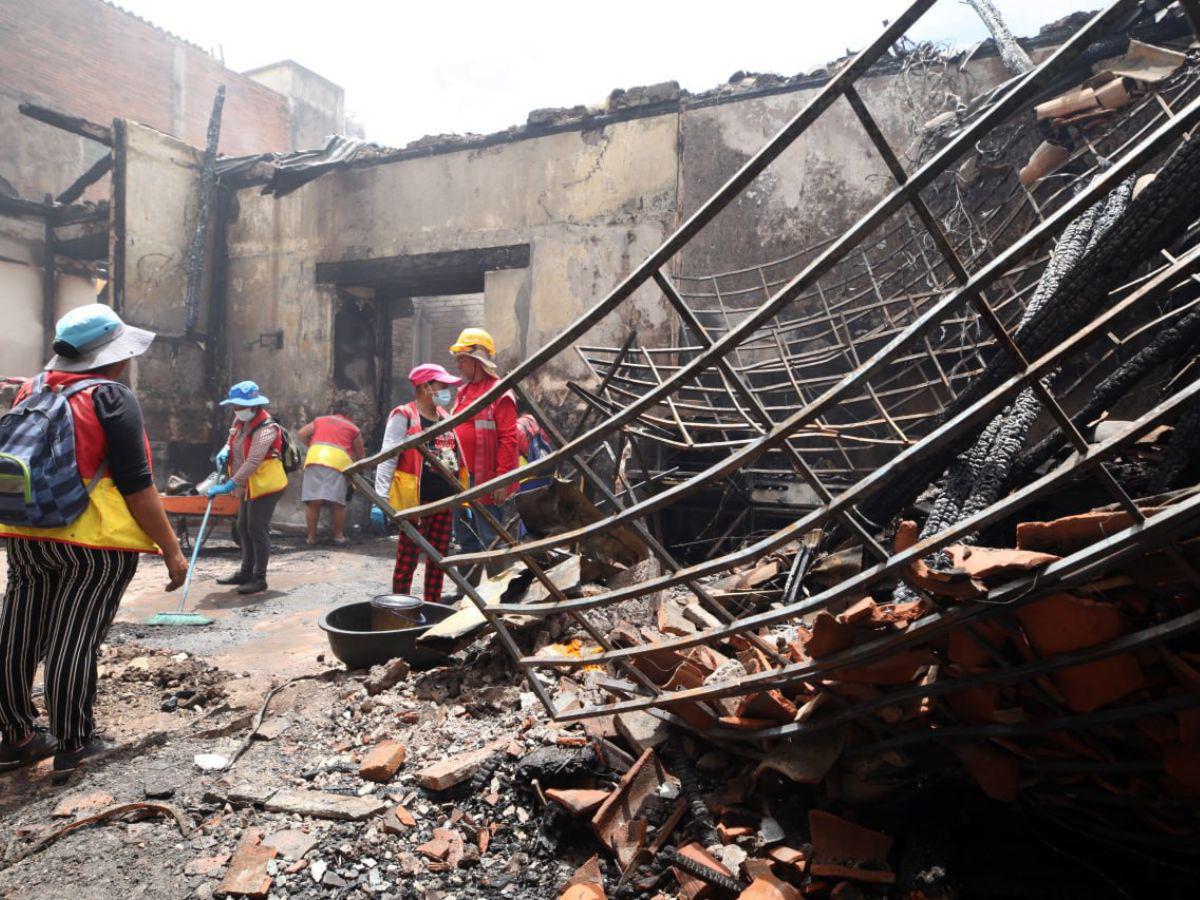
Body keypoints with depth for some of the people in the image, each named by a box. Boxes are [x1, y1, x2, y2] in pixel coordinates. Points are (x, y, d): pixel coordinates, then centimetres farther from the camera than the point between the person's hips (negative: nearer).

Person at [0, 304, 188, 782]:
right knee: (74, 643, 3)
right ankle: (72, 747, 15)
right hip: (95, 542, -7)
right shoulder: (111, 398, -13)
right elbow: (137, 486, -17)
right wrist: (171, 549, -13)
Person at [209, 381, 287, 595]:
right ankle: (246, 572, 30)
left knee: (257, 529, -6)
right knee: (244, 528, 16)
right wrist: (225, 452, 1)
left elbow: (252, 463, -29)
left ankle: (259, 578, 4)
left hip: (265, 486, -10)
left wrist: (229, 486, -31)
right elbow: (233, 440, 25)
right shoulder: (240, 421, 5)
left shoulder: (265, 429, -24)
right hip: (249, 487, 10)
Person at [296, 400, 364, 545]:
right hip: (338, 462, -2)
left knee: (312, 501, 2)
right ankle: (338, 535, 6)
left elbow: (300, 435, 21)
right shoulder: (354, 428, 20)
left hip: (314, 459, 2)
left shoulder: (319, 420, 26)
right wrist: (359, 462, 44)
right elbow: (360, 455, 23)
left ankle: (311, 536, 7)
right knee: (337, 501, 1)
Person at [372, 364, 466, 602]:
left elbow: (456, 459, 19)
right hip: (416, 502, -7)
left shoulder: (445, 417, 15)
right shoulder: (404, 416, -6)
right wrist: (380, 499, -20)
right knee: (407, 559, 0)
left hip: (444, 502, 7)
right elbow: (387, 459, -12)